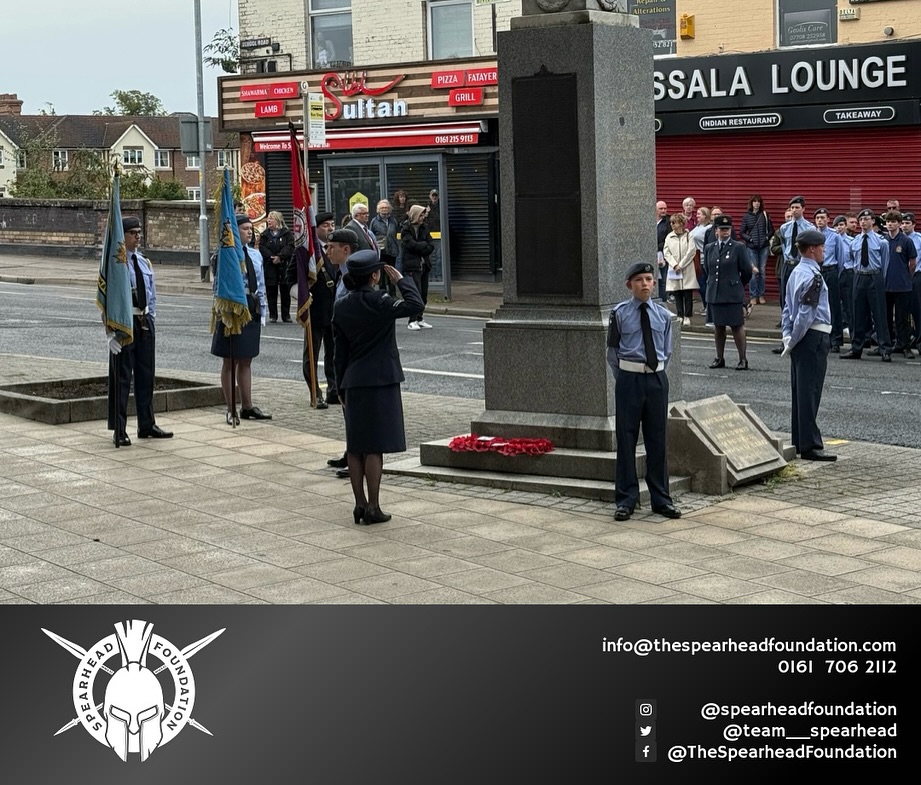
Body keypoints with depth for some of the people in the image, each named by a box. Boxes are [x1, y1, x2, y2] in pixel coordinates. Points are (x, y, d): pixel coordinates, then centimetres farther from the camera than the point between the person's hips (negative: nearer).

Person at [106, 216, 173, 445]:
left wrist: (151, 319, 12)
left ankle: (147, 425, 25)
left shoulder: (144, 262, 10)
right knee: (121, 377, -1)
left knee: (146, 374, 14)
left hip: (145, 323, 7)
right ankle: (119, 430, 6)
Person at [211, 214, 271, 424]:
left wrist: (262, 312, 12)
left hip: (252, 311, 6)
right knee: (230, 361, 3)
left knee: (246, 361, 13)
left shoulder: (256, 255, 10)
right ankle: (231, 409, 10)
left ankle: (247, 407, 20)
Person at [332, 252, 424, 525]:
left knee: (355, 446, 10)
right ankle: (372, 507, -1)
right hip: (380, 382, -6)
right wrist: (401, 280, -4)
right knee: (375, 447, -3)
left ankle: (360, 503, 15)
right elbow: (416, 305, -18)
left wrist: (341, 387, 15)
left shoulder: (341, 306, 6)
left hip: (353, 382, 6)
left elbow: (340, 351, 9)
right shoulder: (378, 302, -13)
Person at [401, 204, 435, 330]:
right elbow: (412, 244, -18)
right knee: (416, 293, -12)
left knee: (423, 294, 5)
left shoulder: (424, 228, 13)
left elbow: (431, 246, 5)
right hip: (412, 265, -6)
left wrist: (419, 248, -10)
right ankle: (412, 321, -7)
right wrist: (424, 245, -5)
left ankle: (419, 319, 13)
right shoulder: (405, 229, -4)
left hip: (424, 265, 6)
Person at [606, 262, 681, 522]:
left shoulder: (663, 315, 5)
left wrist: (656, 372, 5)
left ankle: (660, 498, 19)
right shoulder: (620, 313, -2)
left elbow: (667, 351, 13)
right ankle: (626, 499, 12)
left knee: (657, 439, 8)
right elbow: (612, 350, 4)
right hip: (628, 378, -2)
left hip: (656, 378, 2)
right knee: (626, 439, 2)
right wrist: (623, 378, 3)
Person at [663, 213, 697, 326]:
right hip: (674, 270, 3)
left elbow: (691, 251, -7)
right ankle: (680, 316, 10)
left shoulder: (688, 235, -2)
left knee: (688, 294, -2)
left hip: (687, 269, -3)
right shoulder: (669, 237, 7)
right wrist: (675, 265, -9)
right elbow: (666, 252, 4)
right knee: (677, 294, 4)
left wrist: (681, 265, -10)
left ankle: (687, 317, 3)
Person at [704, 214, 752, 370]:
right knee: (719, 327, 10)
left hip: (733, 294, -4)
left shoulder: (738, 247, -3)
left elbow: (747, 271, 1)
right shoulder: (709, 248, 9)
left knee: (737, 326, -3)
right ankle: (719, 359, 18)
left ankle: (743, 359, 3)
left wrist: (737, 285, 11)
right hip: (715, 294, 4)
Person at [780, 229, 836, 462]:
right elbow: (807, 313, -20)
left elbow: (788, 307, 16)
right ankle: (810, 446, -6)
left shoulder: (796, 273, 13)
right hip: (814, 338, -9)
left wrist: (788, 336, 11)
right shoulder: (813, 276, -16)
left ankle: (799, 441, 19)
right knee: (810, 393, -7)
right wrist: (792, 341, -12)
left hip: (800, 339, 9)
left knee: (800, 391, 13)